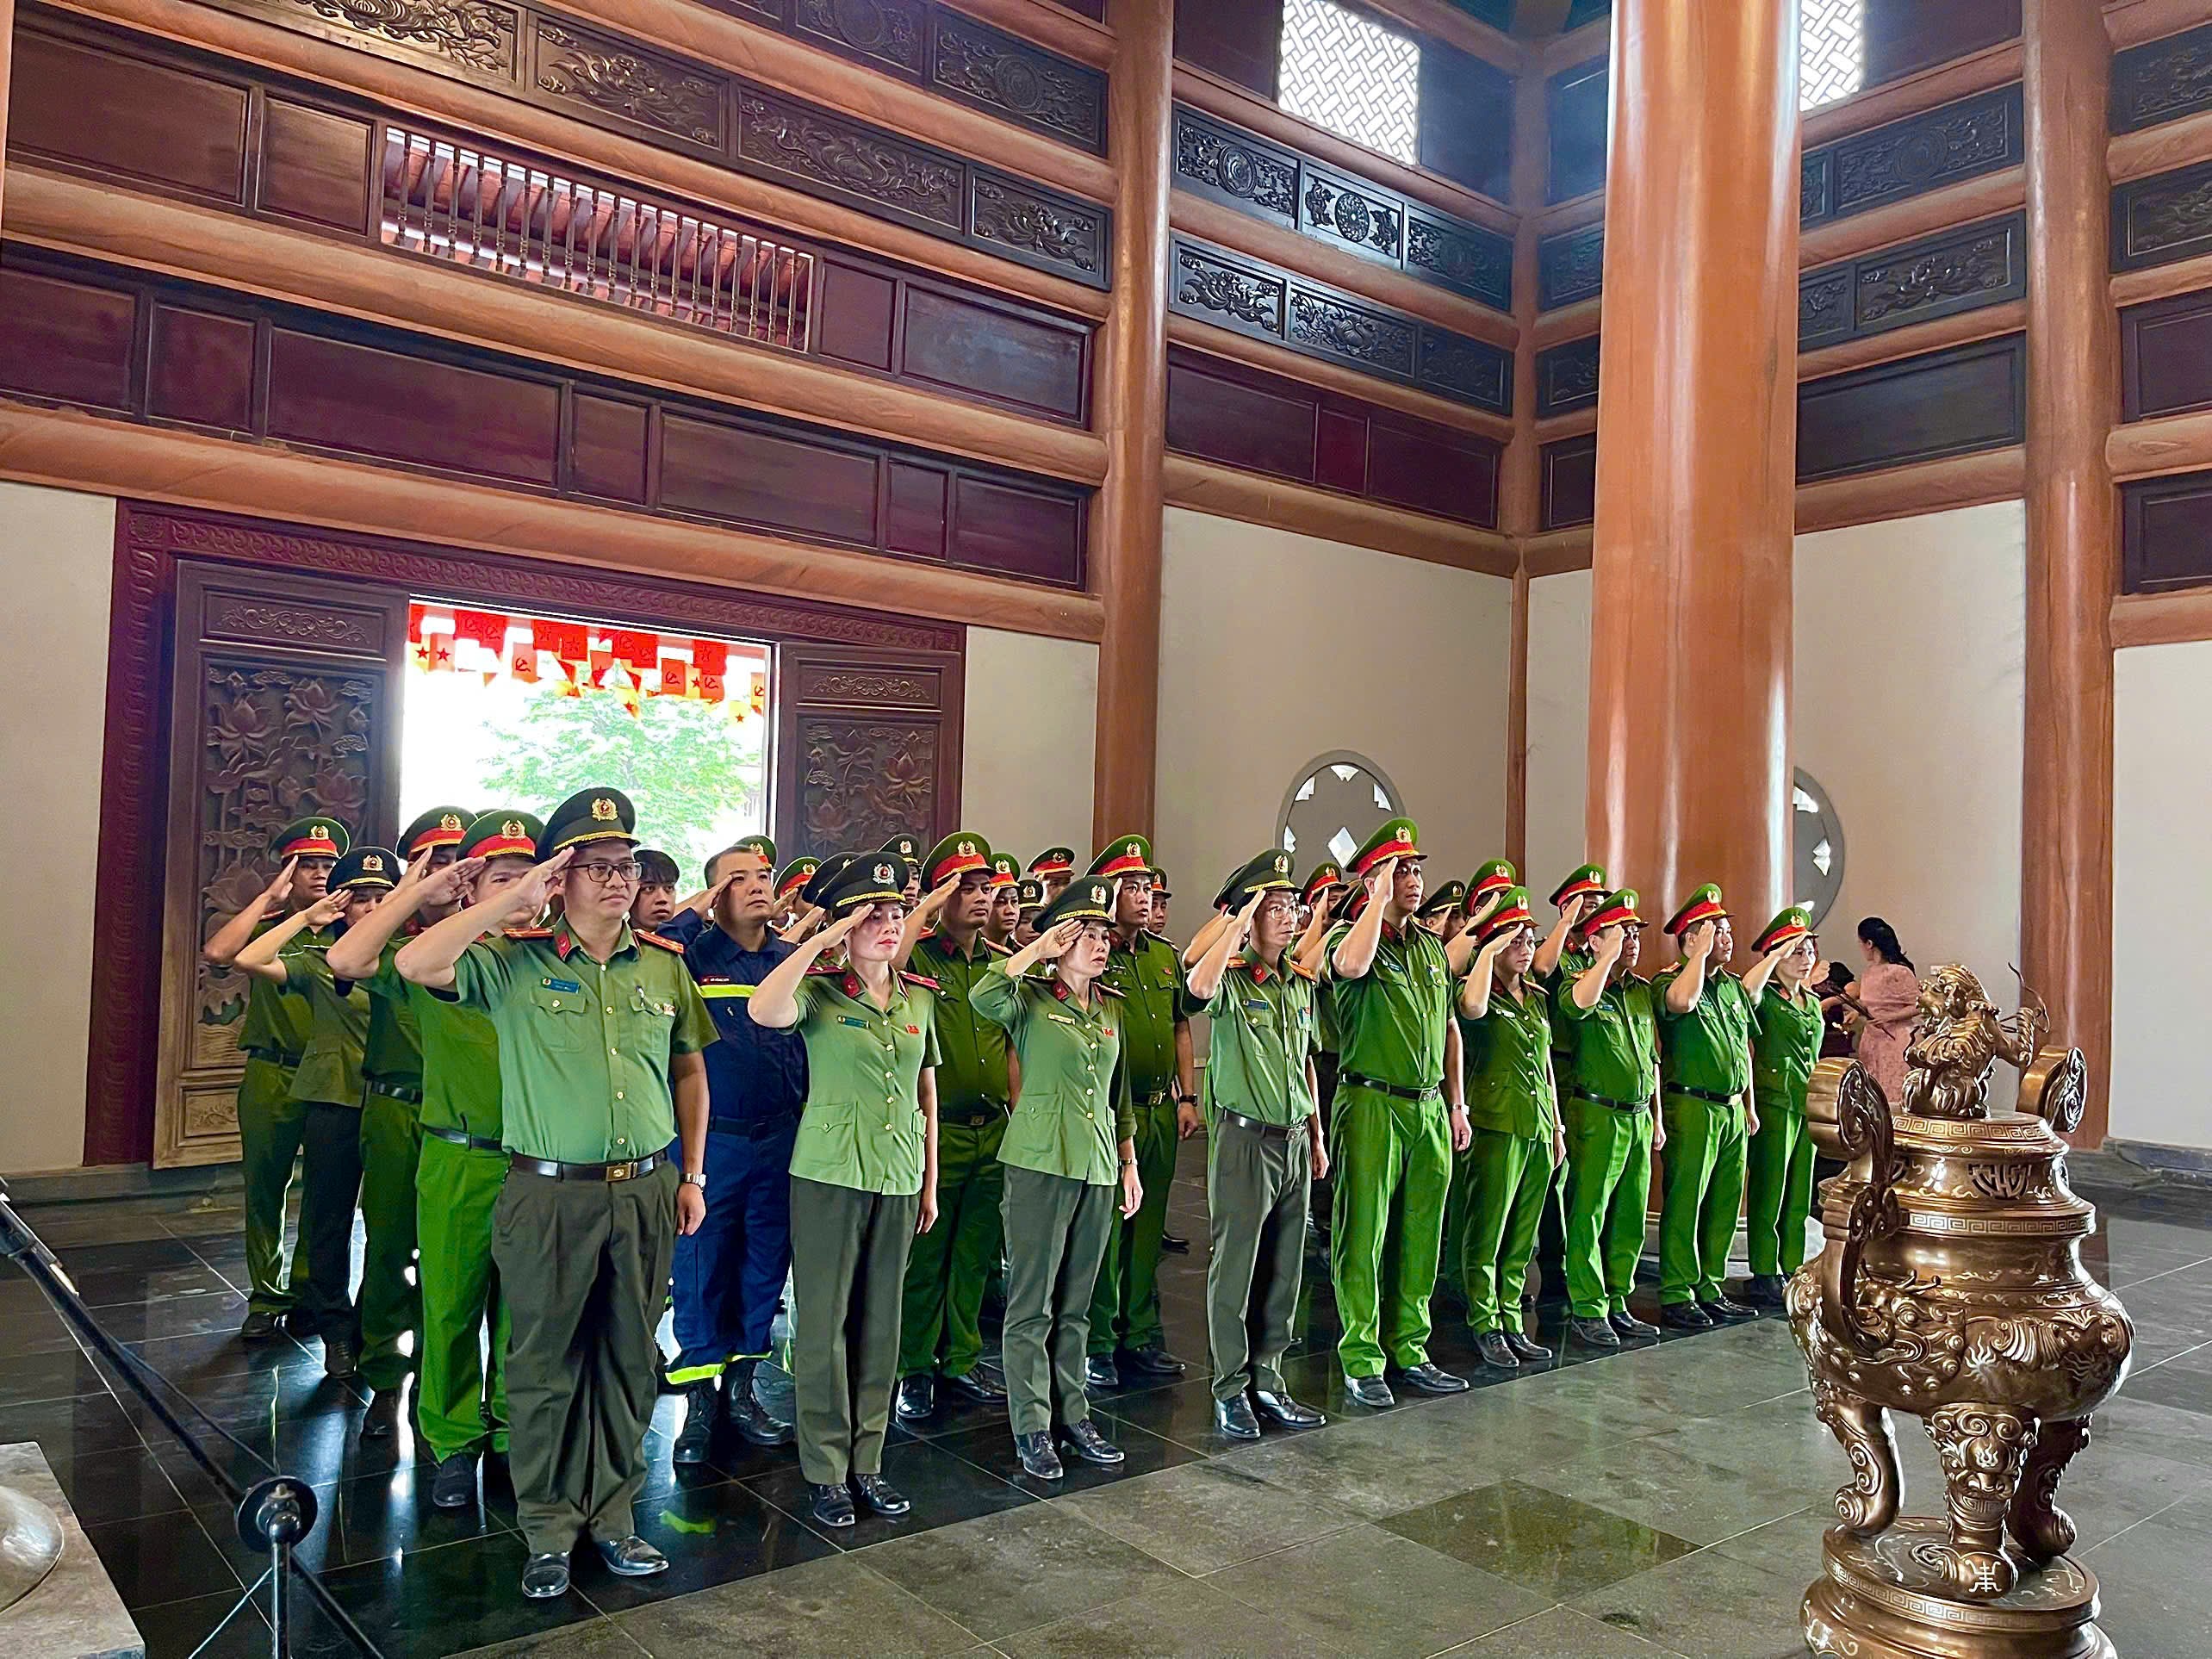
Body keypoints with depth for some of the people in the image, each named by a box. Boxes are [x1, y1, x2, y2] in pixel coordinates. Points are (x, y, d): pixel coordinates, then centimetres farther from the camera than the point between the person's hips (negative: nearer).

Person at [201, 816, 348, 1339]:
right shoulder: (267, 927, 3)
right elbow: (215, 953, -16)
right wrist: (270, 898, -12)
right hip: (272, 1075, -1)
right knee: (265, 1187, 6)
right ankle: (267, 1297, 19)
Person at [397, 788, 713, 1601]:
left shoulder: (664, 965, 5)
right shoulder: (515, 961, -5)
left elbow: (689, 1071, 14)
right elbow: (418, 964, -21)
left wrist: (692, 1174, 11)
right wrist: (515, 898, -17)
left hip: (645, 1191, 3)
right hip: (550, 1193, -3)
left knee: (628, 1359, 14)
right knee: (546, 1362, 9)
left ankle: (612, 1513, 30)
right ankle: (548, 1526, 26)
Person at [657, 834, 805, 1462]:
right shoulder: (692, 953, -3)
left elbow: (816, 1038, 7)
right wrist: (695, 911, -17)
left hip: (781, 1139, 3)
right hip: (710, 1140, -3)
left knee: (765, 1264, 11)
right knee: (702, 1267, 4)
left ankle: (740, 1387, 27)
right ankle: (698, 1399, 18)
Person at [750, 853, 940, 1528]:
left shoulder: (920, 998, 7)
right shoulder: (820, 992, -7)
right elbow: (764, 1011, -30)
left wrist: (930, 1181, 13)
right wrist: (819, 940, -22)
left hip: (898, 1177, 4)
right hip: (829, 1172, -4)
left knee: (880, 1322, 11)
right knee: (824, 1321, 3)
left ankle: (867, 1460, 23)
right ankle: (826, 1468, 15)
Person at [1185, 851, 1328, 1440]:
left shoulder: (1303, 984, 12)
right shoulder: (1232, 978, -9)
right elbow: (1200, 986, -34)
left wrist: (1316, 1136, 19)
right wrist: (1241, 919, -23)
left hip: (1294, 1142, 7)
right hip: (1245, 1140, -6)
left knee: (1283, 1270, 12)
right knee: (1235, 1269, 1)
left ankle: (1267, 1380, 24)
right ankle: (1230, 1390, 12)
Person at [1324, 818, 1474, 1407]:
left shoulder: (1433, 946, 15)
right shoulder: (1350, 935, -5)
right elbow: (1351, 966, -32)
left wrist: (1456, 1104, 16)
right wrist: (1381, 896, -25)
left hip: (1430, 1108, 6)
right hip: (1372, 1104, -6)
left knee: (1420, 1237, 12)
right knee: (1364, 1236, -1)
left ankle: (1410, 1350, 23)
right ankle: (1361, 1361, 7)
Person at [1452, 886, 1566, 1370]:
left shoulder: (1537, 998, 16)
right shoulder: (1477, 990, -4)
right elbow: (1473, 1007, -31)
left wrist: (1557, 1127, 19)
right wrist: (1489, 950, -23)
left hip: (1539, 1126, 7)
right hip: (1496, 1125, -7)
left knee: (1523, 1236, 10)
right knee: (1487, 1231, -2)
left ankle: (1511, 1322, 18)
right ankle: (1485, 1326, 5)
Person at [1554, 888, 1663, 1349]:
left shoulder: (1642, 991, 14)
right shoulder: (1578, 983, -6)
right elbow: (1580, 1003, -33)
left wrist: (1657, 1119, 19)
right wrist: (1610, 955, -27)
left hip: (1638, 1117, 7)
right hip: (1596, 1116, -7)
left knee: (1629, 1219, 11)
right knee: (1588, 1215, -3)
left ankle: (1616, 1303, 22)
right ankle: (1587, 1310, 4)